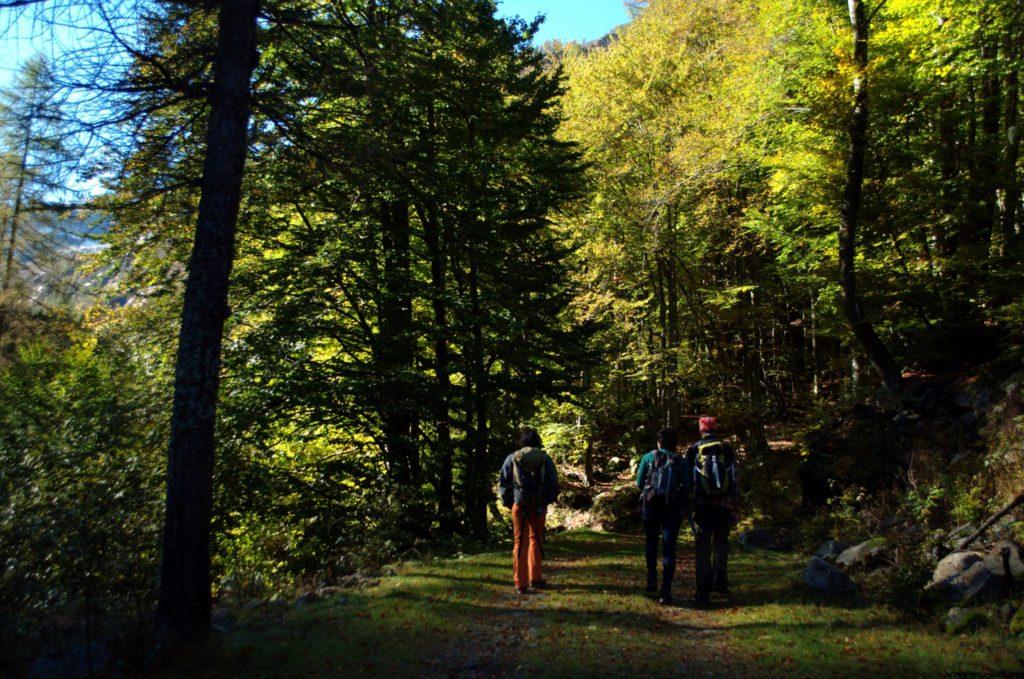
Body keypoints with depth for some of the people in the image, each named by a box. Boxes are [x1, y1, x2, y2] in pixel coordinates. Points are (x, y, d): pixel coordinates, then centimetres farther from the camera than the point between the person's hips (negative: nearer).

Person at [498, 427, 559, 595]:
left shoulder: (512, 459, 0)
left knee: (520, 543, 8)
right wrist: (548, 500, 18)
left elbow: (502, 483, 3)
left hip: (519, 507, 0)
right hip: (539, 507, 0)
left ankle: (520, 583, 6)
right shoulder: (545, 459, 0)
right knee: (536, 540, 17)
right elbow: (554, 484, 2)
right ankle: (536, 578, 17)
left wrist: (507, 503, 17)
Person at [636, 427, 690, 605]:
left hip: (651, 505, 0)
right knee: (669, 549, 2)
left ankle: (652, 579, 13)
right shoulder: (681, 461, 2)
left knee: (651, 542, 23)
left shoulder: (648, 457, 1)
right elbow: (687, 487, -4)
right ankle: (666, 592, -3)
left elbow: (639, 483, 2)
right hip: (673, 508, 0)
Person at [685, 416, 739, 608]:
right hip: (724, 505, 2)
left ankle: (704, 593, 2)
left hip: (702, 505, -1)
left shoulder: (693, 451, -1)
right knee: (721, 542, 21)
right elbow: (735, 478, 3)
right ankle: (721, 583, 17)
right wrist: (736, 503, 9)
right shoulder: (727, 449, 3)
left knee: (703, 548, 4)